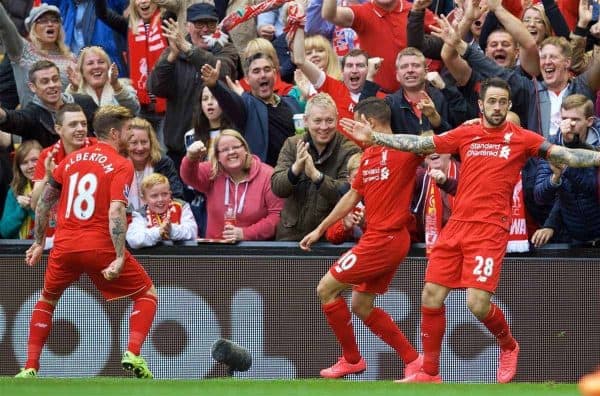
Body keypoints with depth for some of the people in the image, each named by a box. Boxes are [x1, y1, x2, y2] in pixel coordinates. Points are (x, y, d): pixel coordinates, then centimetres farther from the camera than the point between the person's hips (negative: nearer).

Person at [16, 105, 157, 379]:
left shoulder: (72, 159, 13)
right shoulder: (121, 166, -5)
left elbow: (44, 202, 19)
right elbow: (116, 212, -18)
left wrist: (39, 243, 30)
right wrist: (120, 258, -22)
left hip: (64, 246, 5)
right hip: (101, 247, -5)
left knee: (47, 300, 27)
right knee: (147, 294, 12)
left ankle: (30, 368, 18)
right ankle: (132, 354, -8)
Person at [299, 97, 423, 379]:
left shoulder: (404, 148, -11)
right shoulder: (368, 155, 15)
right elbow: (352, 196, 25)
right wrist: (320, 230, 28)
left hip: (384, 239, -9)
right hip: (378, 237, 9)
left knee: (326, 289, -4)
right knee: (361, 306, 12)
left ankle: (351, 359, 7)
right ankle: (412, 359, 15)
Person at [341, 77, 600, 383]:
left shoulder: (521, 138, 2)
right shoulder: (465, 135, 11)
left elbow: (564, 155, -5)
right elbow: (419, 144, 13)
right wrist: (374, 137, 10)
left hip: (490, 228, -4)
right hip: (457, 224, 4)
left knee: (478, 303, -14)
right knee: (431, 296, 1)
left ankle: (508, 346, 17)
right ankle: (429, 372, 13)